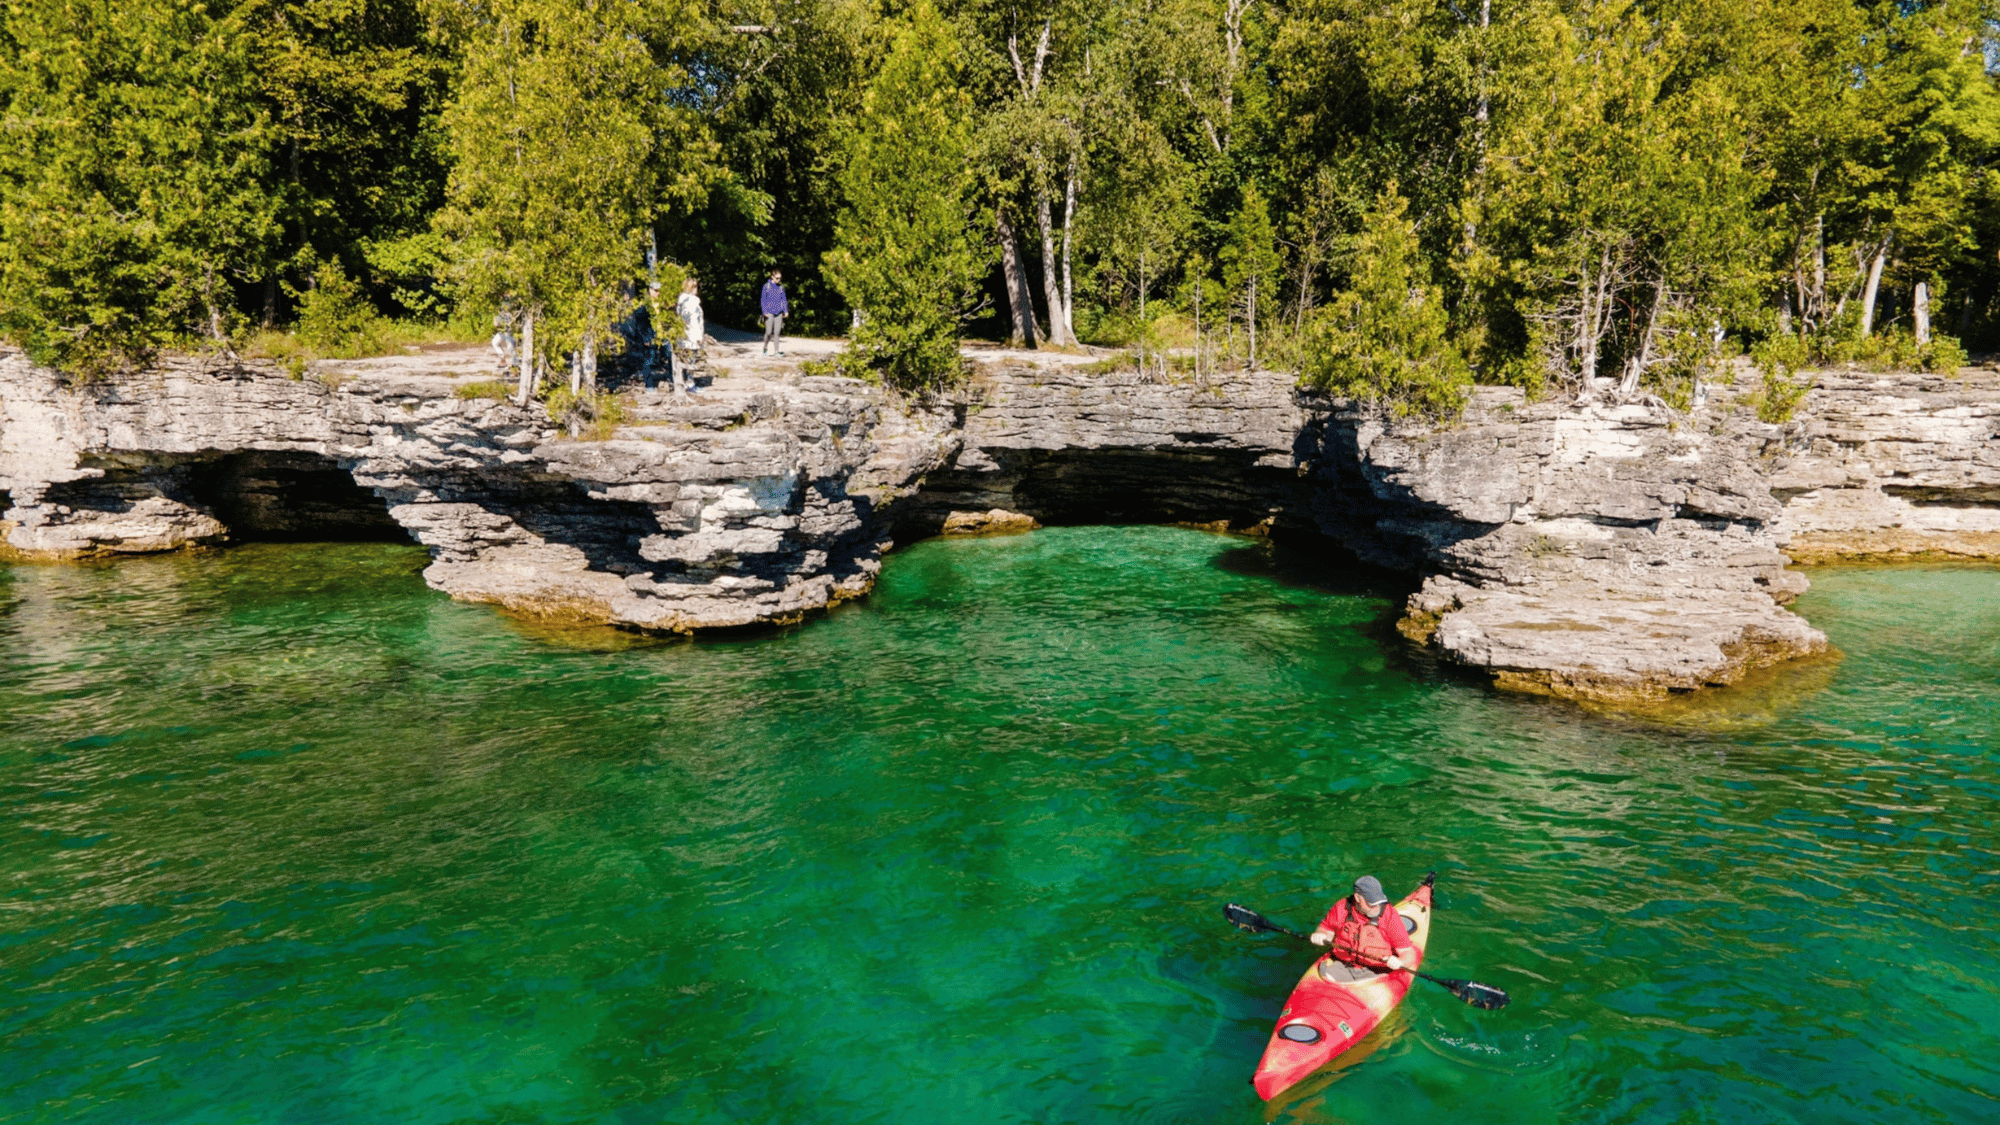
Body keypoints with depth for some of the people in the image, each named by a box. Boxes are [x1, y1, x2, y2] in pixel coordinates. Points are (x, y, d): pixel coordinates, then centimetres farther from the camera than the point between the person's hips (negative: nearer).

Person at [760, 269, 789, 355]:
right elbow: (763, 299, -1)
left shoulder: (781, 287, 8)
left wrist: (786, 311, 10)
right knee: (769, 332, -7)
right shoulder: (767, 286, -1)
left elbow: (784, 299, 16)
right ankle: (765, 347, 14)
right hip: (769, 312, -3)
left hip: (779, 312, 3)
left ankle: (777, 350, 5)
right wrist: (765, 311, -8)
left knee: (777, 332, 1)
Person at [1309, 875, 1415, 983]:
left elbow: (1409, 954, -7)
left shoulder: (1390, 916, -8)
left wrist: (1399, 962, -28)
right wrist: (1319, 935, -7)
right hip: (1342, 968, 2)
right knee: (1325, 972, -23)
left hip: (1376, 973, -2)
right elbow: (1325, 928, 16)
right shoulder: (1342, 908, -3)